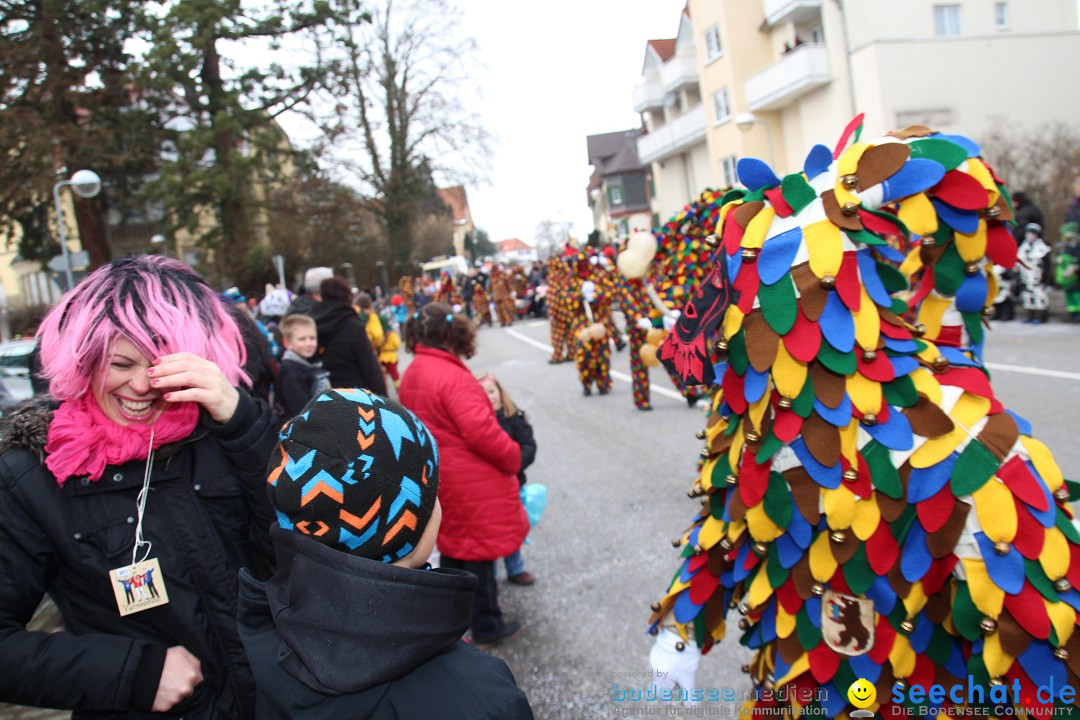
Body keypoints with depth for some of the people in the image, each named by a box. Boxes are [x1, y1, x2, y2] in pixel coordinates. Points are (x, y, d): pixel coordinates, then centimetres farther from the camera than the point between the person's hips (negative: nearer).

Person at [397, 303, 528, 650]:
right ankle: (487, 628, 20)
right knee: (480, 551, 6)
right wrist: (513, 457, -12)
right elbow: (480, 430, -29)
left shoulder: (411, 375, 5)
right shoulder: (452, 375, -23)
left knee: (454, 546, 23)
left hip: (438, 478, 9)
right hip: (473, 483, -8)